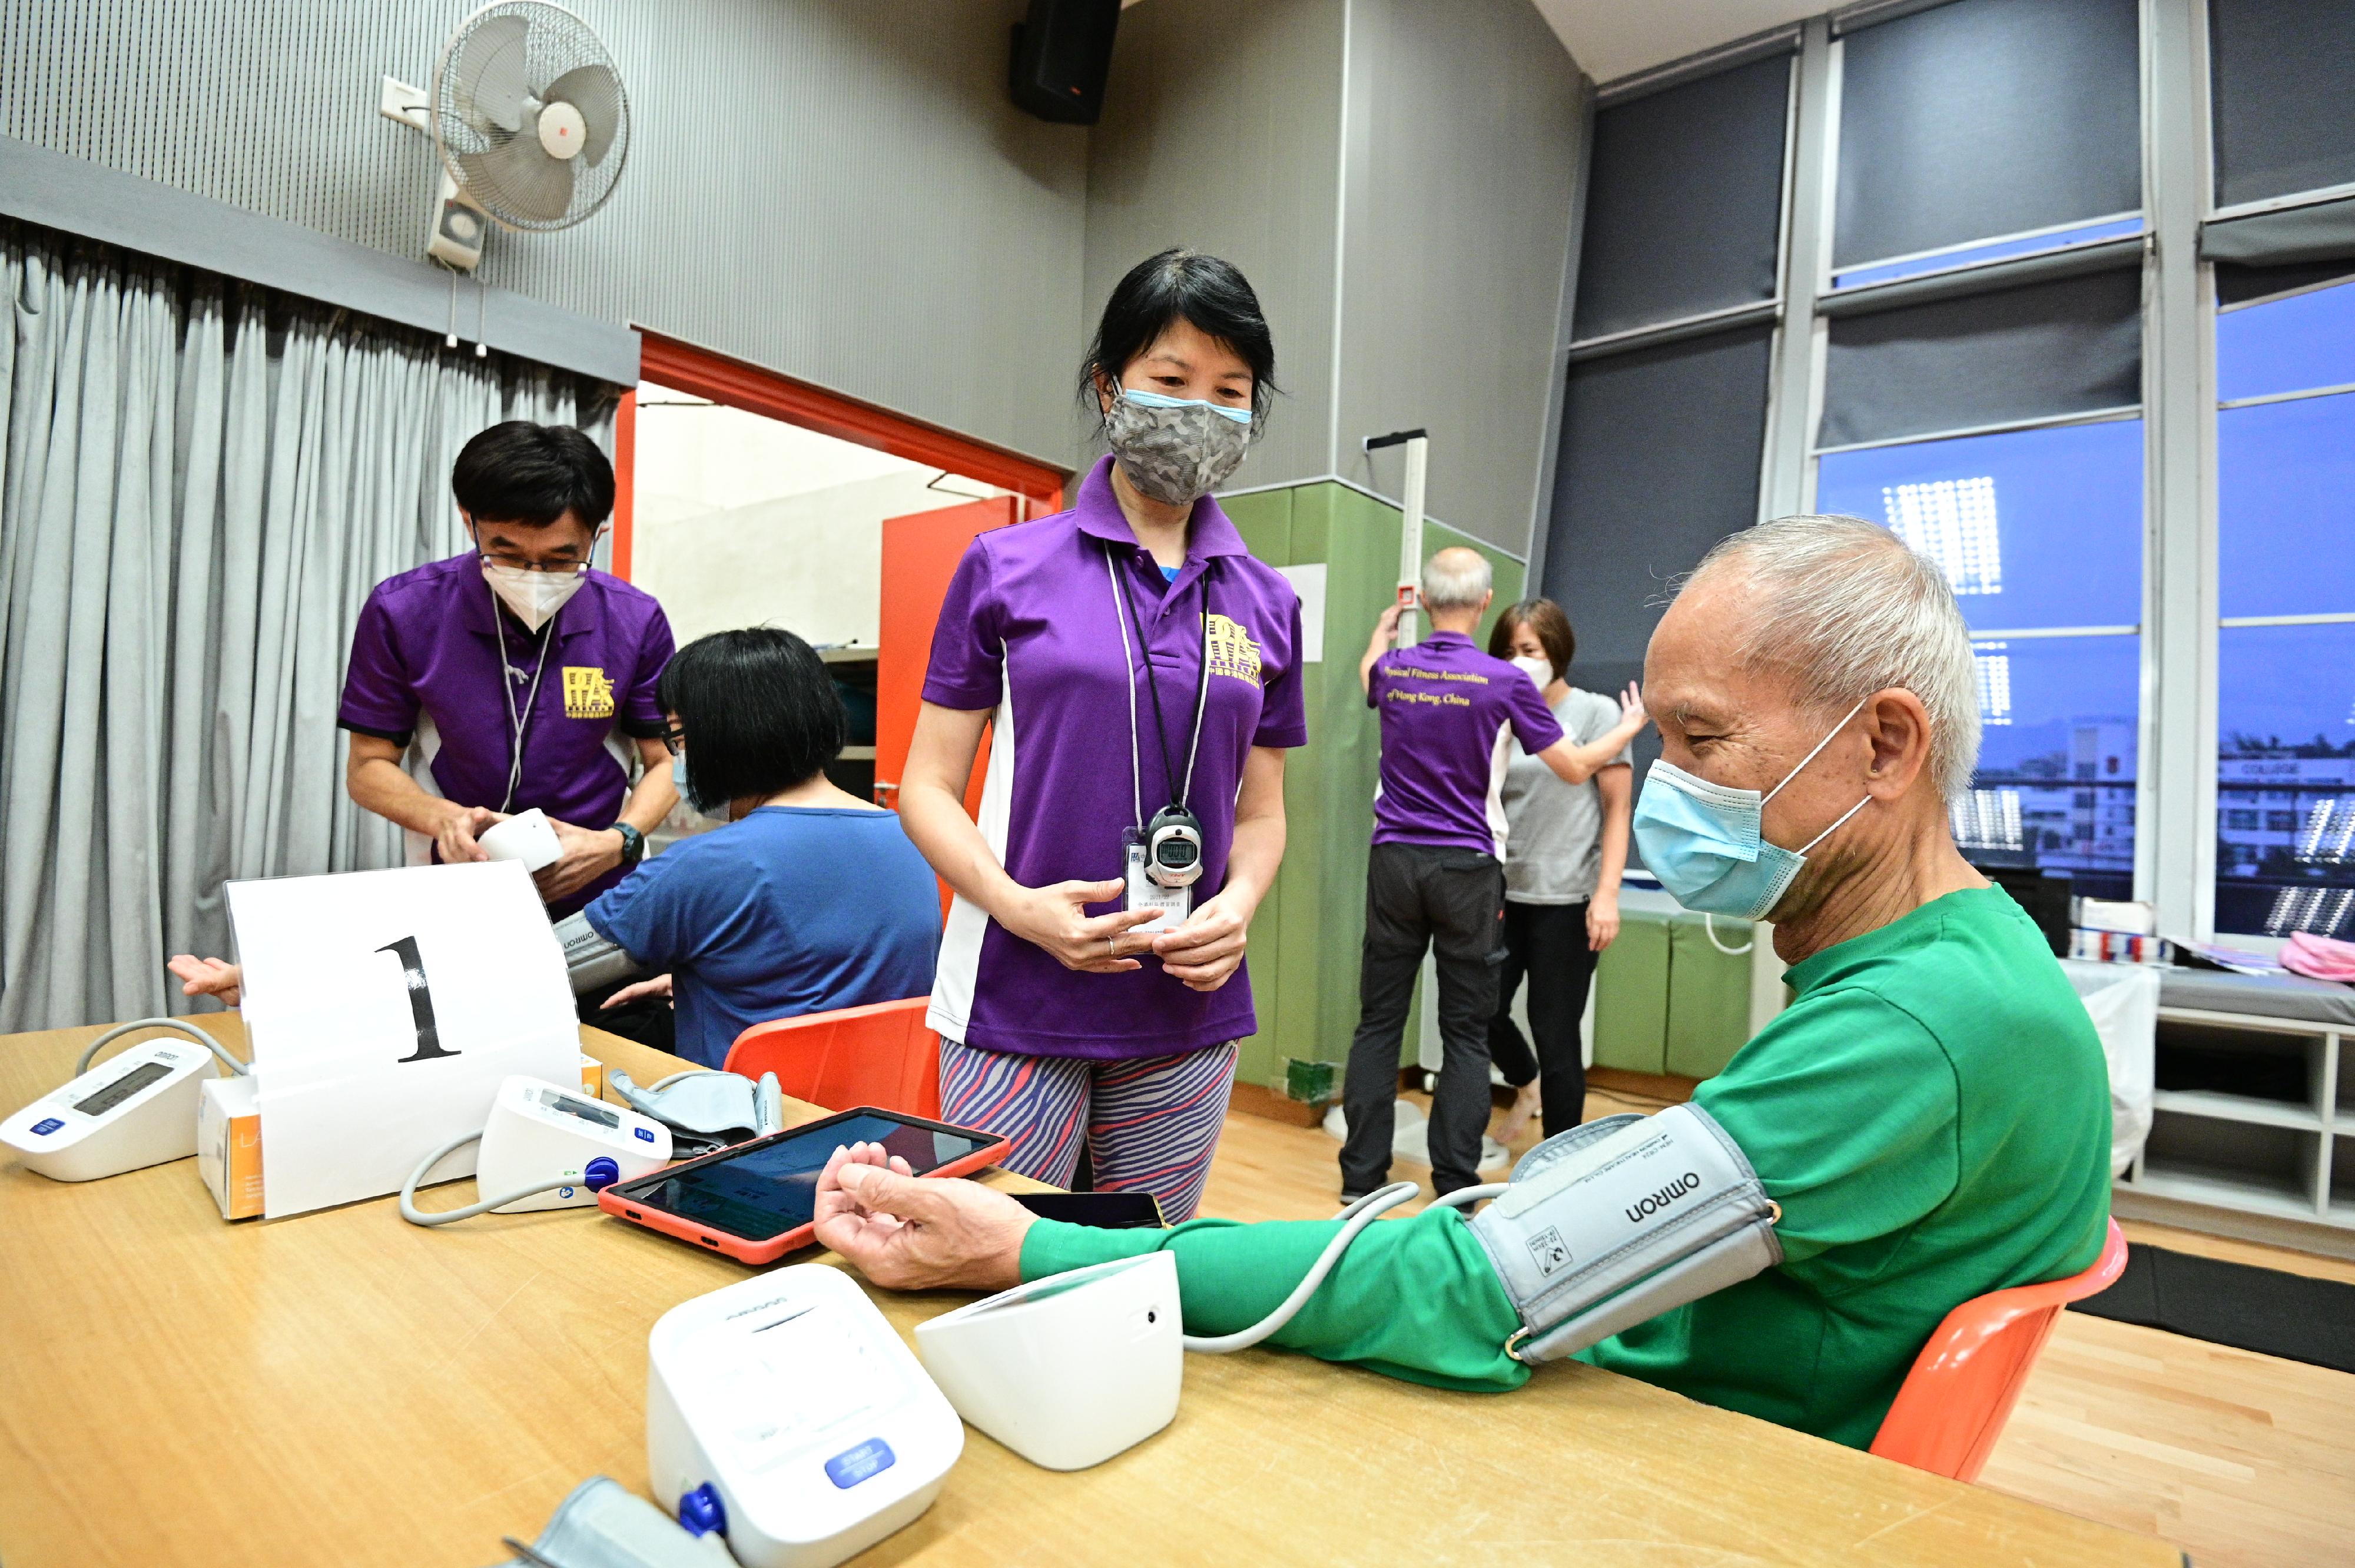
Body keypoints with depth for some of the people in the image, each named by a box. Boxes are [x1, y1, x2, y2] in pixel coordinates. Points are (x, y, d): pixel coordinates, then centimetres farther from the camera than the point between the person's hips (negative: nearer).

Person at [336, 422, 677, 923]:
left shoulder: (636, 622, -5)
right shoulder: (403, 612, -4)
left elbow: (666, 762, 2)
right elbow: (369, 766, 4)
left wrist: (619, 842, -16)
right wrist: (444, 818, -16)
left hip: (598, 896, 0)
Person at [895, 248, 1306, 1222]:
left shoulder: (1266, 603, 7)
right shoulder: (1006, 568, -1)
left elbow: (1261, 809, 12)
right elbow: (929, 786, 0)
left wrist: (1238, 906, -8)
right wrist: (1015, 904, -17)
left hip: (1185, 1012, 3)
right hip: (1015, 1002, -2)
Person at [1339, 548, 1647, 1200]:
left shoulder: (1393, 669, 2)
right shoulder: (1505, 682, -7)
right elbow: (1576, 767, 2)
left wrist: (1384, 628, 50)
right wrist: (1629, 727, 22)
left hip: (1396, 860, 3)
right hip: (1468, 869, -2)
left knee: (1379, 1022, 8)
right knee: (1466, 1034, 6)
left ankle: (1361, 1174, 13)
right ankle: (1455, 1184, 11)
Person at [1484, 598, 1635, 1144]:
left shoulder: (1595, 713, -1)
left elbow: (1618, 809, -4)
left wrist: (1607, 894, -13)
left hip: (1566, 899, -4)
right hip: (1504, 893, 5)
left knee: (1555, 1033, 0)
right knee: (1484, 1011, 7)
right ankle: (1528, 1086, 39)